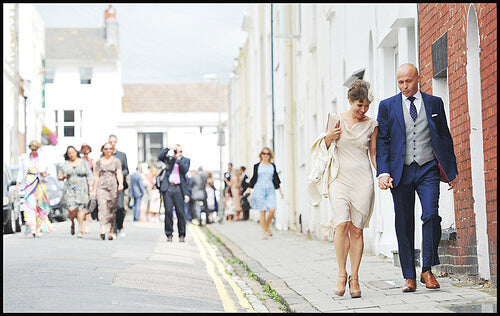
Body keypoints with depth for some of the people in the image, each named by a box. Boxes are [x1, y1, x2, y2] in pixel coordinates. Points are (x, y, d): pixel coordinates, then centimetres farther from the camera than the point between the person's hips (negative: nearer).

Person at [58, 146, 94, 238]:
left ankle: (80, 229, 1)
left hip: (81, 189, -1)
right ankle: (72, 224, 20)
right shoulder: (65, 164, 10)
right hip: (69, 189, 1)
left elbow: (89, 175, 6)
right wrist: (63, 176, -6)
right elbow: (60, 176, 17)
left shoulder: (83, 163, 7)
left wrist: (90, 185, -5)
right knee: (71, 209, -11)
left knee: (81, 208, -6)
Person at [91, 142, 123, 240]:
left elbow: (119, 174, -4)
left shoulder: (116, 161, 7)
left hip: (113, 186, 0)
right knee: (102, 206, -17)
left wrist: (121, 184, -22)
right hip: (101, 186, 0)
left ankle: (111, 232, 11)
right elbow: (96, 176, 15)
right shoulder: (99, 161, 12)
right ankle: (103, 230, -29)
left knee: (112, 209, 2)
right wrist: (94, 189, 13)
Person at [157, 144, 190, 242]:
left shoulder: (185, 160, 12)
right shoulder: (169, 159, 15)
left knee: (180, 212, -4)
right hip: (168, 188, 1)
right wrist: (168, 149, -10)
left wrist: (178, 159, -11)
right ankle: (169, 235, 3)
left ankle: (182, 235, 4)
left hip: (178, 189, -1)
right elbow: (160, 157, -3)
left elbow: (185, 170, -5)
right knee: (168, 211, -4)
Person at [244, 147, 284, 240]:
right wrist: (248, 189, 1)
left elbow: (276, 178, 15)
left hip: (270, 190, 1)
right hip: (259, 190, -1)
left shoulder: (272, 166, 12)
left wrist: (280, 190, 12)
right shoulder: (257, 166, 7)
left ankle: (268, 226, 9)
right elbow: (254, 178, 10)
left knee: (272, 209, -16)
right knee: (262, 212, -4)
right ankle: (265, 233, 4)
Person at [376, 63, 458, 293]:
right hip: (401, 172, 0)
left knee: (431, 215, -16)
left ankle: (427, 270, -5)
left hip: (428, 170, 0)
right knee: (404, 224, 1)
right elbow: (382, 141, 5)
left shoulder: (434, 103, 10)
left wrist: (451, 170, 10)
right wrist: (383, 172, -7)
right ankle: (409, 277, 8)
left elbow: (445, 138, 13)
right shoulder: (387, 106, 8)